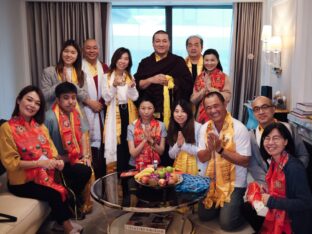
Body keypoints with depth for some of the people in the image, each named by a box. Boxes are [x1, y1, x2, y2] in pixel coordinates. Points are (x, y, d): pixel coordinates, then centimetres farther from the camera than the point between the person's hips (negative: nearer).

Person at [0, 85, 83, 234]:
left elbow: (51, 150, 10)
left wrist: (56, 161, -14)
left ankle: (63, 219, -4)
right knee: (54, 194, -27)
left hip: (46, 173, 6)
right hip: (22, 181, -6)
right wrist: (39, 163, -25)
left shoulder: (40, 126, 11)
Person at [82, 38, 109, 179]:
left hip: (102, 111, 4)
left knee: (102, 143, 5)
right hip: (86, 112, -4)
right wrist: (90, 102, -11)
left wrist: (102, 102, 0)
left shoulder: (104, 67, 16)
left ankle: (102, 177, 17)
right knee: (89, 144, -7)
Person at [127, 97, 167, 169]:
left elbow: (161, 151, 2)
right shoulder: (131, 127, 0)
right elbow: (133, 153, -4)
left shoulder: (161, 125, 2)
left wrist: (151, 140, -14)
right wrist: (145, 139, -14)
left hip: (155, 165, 1)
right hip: (136, 167, 0)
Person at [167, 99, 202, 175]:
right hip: (178, 167, 4)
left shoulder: (197, 127, -12)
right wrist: (178, 144, -12)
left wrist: (183, 145, -15)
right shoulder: (173, 129, 6)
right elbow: (171, 155, 5)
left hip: (194, 168, -4)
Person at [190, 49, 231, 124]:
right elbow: (193, 100, 2)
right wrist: (204, 89, -12)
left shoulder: (224, 77, -1)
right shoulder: (199, 77, 6)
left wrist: (211, 89, -13)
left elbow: (227, 97, -10)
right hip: (200, 115, 2)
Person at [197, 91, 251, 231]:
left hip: (234, 182, -5)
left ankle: (239, 207, 20)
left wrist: (220, 149, -28)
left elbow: (244, 161, -20)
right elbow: (202, 158, 0)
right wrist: (210, 148, -22)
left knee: (227, 223, -9)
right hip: (212, 180, 5)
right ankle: (220, 206, 36)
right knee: (204, 216, 9)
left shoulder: (239, 128, -18)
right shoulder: (205, 128, -1)